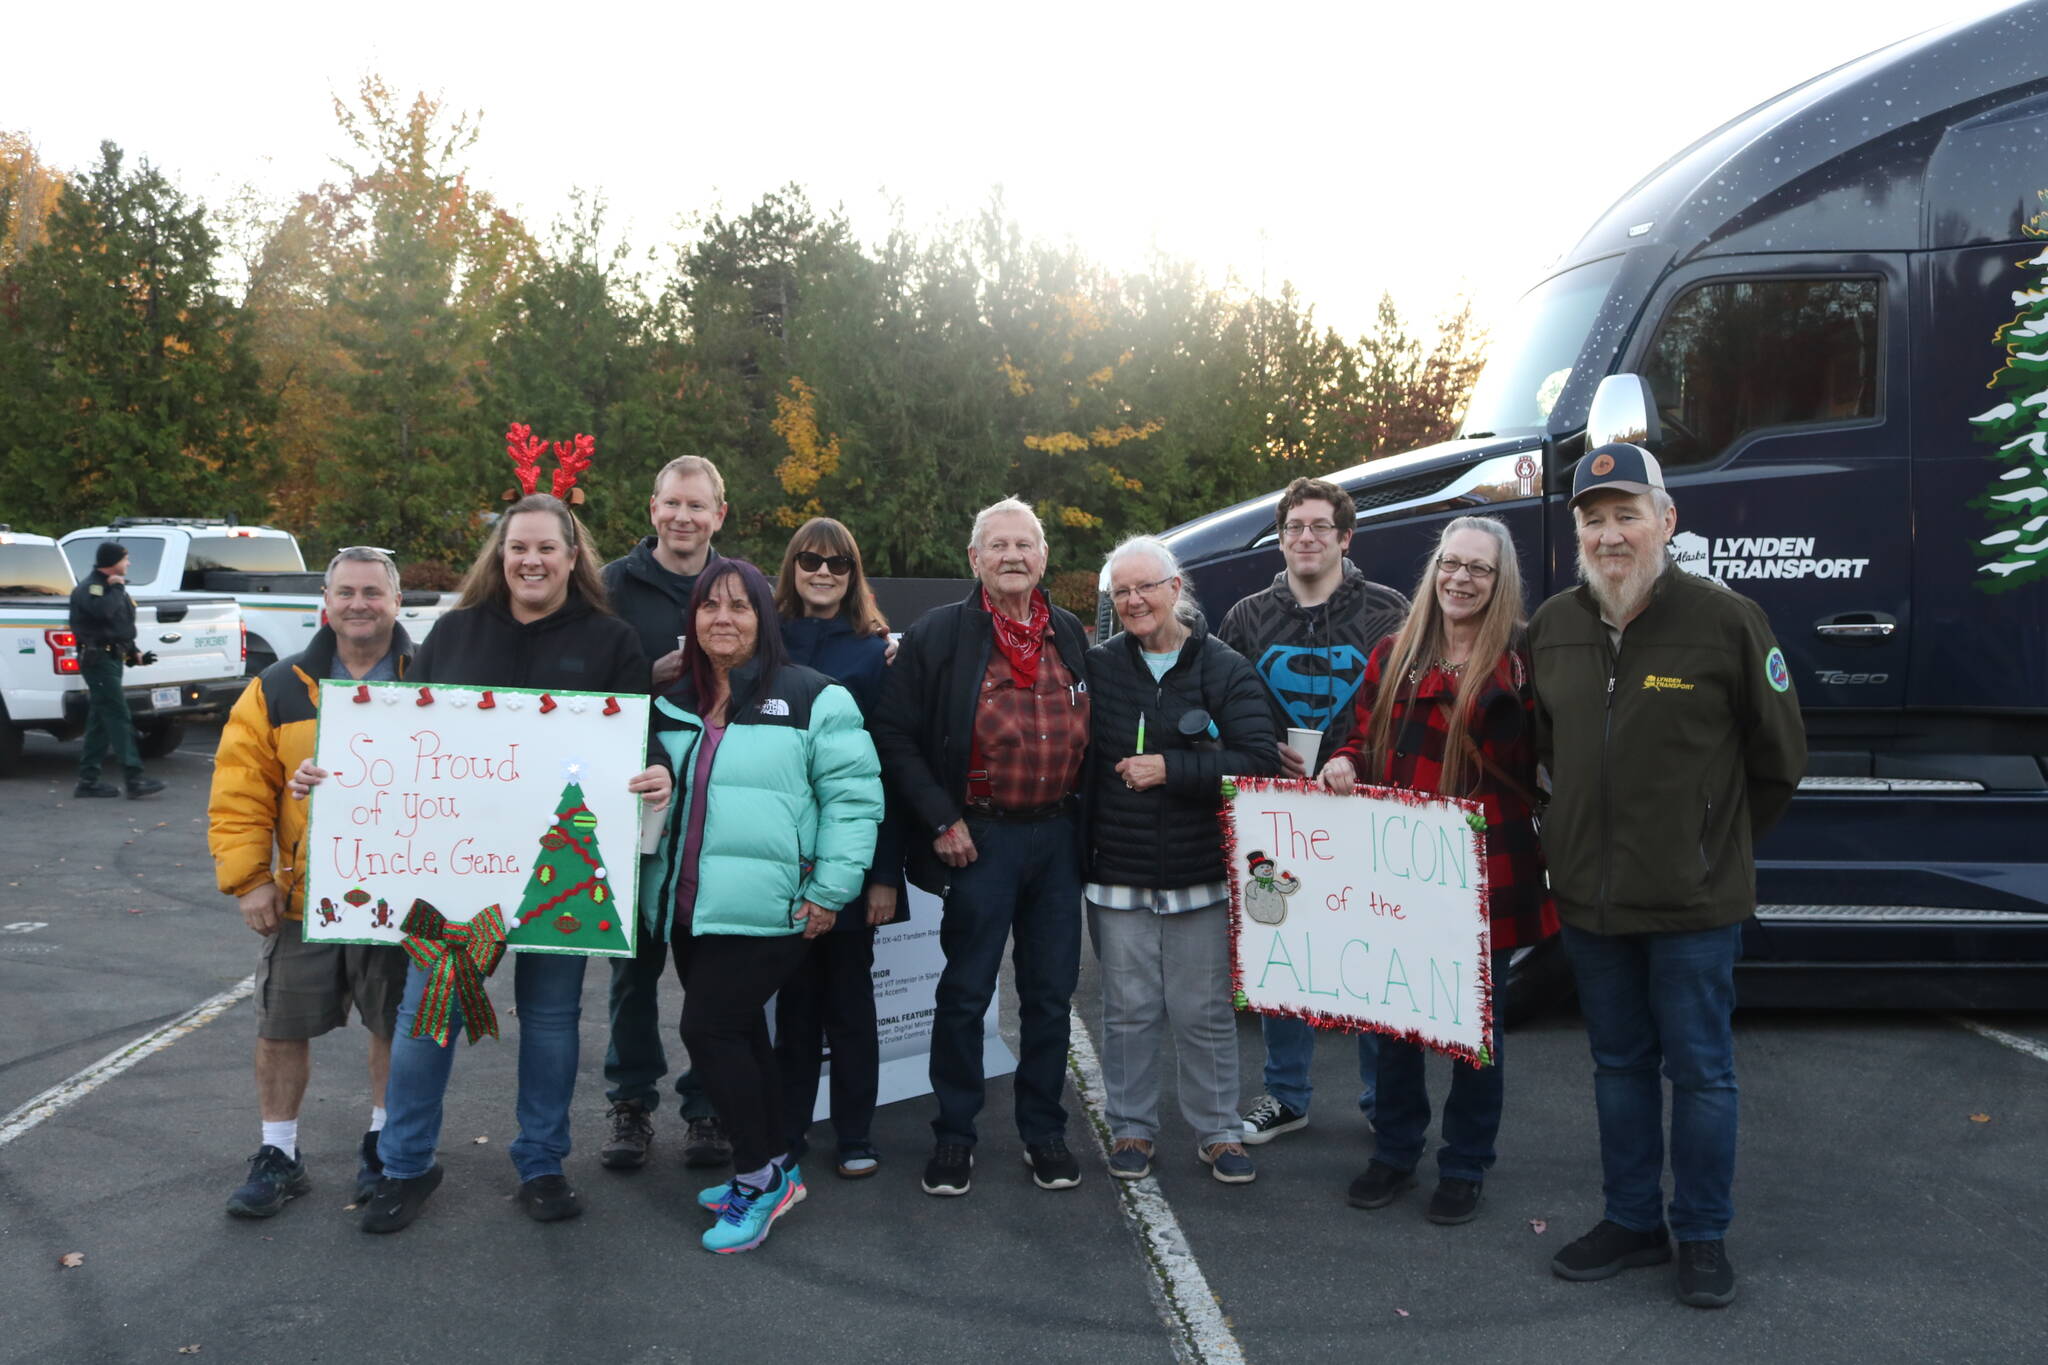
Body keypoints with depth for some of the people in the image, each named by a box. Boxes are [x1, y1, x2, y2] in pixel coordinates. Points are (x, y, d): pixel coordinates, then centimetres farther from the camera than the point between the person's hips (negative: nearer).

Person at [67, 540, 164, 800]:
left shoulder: (110, 587, 21)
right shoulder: (90, 588, -11)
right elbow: (103, 610, -32)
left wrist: (134, 654, 21)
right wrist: (117, 588, -16)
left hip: (111, 659, 10)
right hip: (99, 659, -10)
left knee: (100, 720, 10)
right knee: (119, 718, -13)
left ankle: (88, 781, 13)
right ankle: (135, 780, -17)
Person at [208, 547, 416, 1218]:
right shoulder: (279, 689, 0)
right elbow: (239, 791, -1)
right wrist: (248, 878, -7)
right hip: (304, 899, 1)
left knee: (398, 1025, 11)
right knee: (282, 1027, 9)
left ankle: (385, 1145, 30)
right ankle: (278, 1156, 25)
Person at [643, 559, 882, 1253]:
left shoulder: (811, 698, -5)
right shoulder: (673, 705, 14)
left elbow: (852, 796, -8)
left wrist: (830, 890, -11)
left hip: (763, 910, -6)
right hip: (683, 909, 7)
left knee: (709, 1028, -11)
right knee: (740, 1034, 14)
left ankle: (758, 1176, 8)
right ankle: (777, 1167, 30)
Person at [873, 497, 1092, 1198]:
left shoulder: (1070, 636, 10)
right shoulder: (937, 635, -4)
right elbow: (894, 734, -7)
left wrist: (1083, 816, 8)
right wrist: (941, 820, -13)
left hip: (1058, 834, 4)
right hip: (980, 838, -4)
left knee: (1051, 993, 11)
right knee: (965, 993, 4)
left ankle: (1043, 1132, 26)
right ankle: (953, 1136, 19)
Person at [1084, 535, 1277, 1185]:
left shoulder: (1226, 669, -3)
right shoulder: (1098, 666, 3)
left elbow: (1260, 760, -12)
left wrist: (1170, 769, -16)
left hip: (1201, 879, -1)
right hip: (1117, 875, 1)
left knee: (1206, 1014, 7)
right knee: (1129, 1011, 10)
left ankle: (1219, 1132, 24)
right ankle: (1132, 1129, 26)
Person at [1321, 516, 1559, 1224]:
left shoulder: (1521, 665, -6)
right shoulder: (1394, 655, 8)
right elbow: (1364, 737, 15)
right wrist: (1344, 765, -5)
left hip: (1484, 873, -3)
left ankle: (1464, 1168, 27)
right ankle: (1395, 1153, 31)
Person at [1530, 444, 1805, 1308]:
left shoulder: (1726, 621, -11)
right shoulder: (1553, 628, 3)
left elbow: (1778, 761, -1)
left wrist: (1712, 845, 4)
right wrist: (1582, 837, 13)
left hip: (1694, 903, -4)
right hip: (1590, 896, 5)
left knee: (1700, 1071, 7)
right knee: (1619, 1065, 16)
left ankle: (1703, 1237, 24)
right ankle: (1631, 1221, 31)